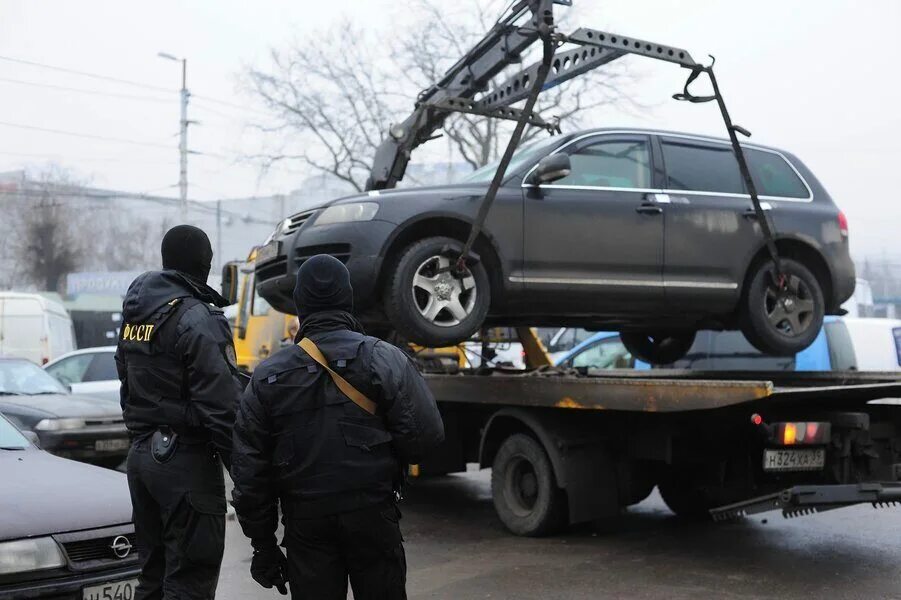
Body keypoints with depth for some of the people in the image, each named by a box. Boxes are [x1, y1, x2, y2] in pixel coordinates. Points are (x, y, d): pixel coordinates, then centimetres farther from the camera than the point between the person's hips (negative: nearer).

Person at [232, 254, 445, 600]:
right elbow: (425, 435, -13)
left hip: (304, 521, 2)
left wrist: (262, 543, 11)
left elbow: (249, 470, 3)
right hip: (373, 516, -1)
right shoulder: (384, 360, -6)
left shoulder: (268, 376, 2)